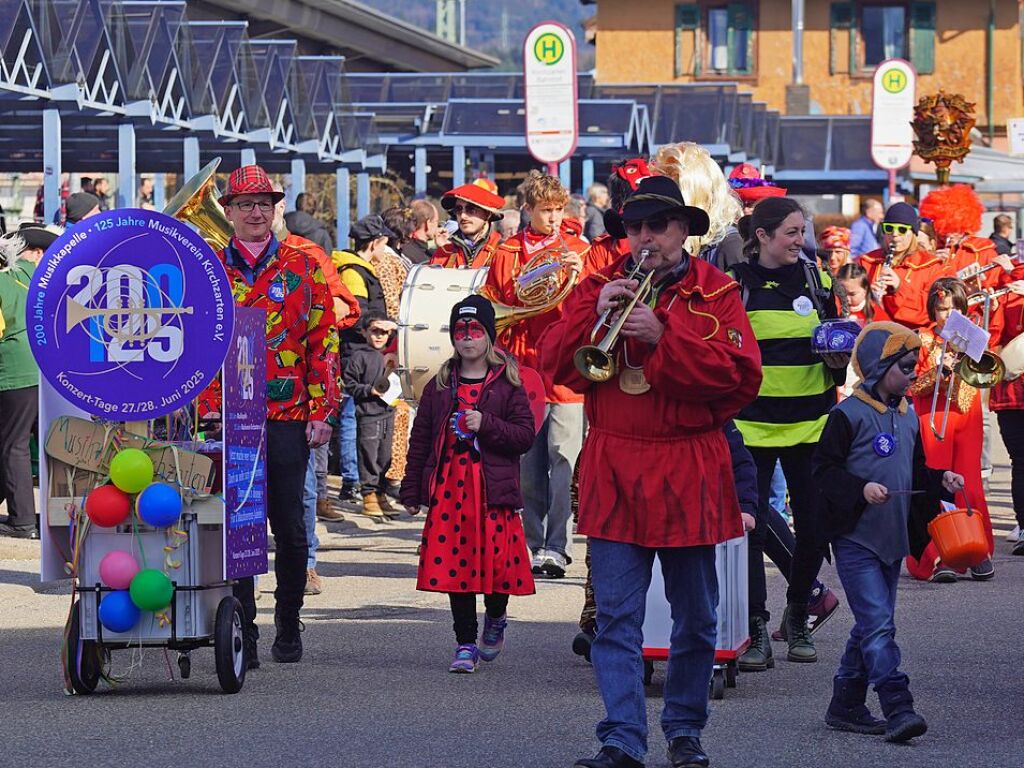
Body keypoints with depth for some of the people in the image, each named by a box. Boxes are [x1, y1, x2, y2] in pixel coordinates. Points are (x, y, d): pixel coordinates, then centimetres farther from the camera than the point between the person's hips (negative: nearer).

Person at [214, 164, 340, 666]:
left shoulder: (302, 269, 6)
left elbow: (323, 342, 4)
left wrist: (322, 412, -3)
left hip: (288, 418, 0)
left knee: (289, 526, 4)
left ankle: (288, 625, 16)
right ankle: (243, 630, 2)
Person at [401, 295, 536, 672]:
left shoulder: (507, 384, 3)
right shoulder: (439, 386, 10)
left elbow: (525, 435, -2)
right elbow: (420, 439, 12)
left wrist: (487, 425, -16)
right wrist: (412, 491, 8)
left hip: (493, 488, -2)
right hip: (448, 487, 2)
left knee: (495, 558, -5)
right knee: (454, 563, 1)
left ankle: (495, 618, 26)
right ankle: (465, 644, 9)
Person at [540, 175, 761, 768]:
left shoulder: (715, 293, 2)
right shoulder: (598, 287, 9)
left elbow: (740, 374, -12)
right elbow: (557, 364, 1)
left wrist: (663, 337, -19)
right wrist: (596, 315, -15)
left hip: (687, 472, -1)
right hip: (613, 472, 1)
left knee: (695, 619, 9)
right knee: (617, 616, -5)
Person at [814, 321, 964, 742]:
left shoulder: (907, 416, 14)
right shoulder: (849, 415, -9)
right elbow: (823, 468, -12)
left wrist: (940, 480, 5)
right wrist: (860, 490, -25)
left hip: (892, 539, 8)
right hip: (855, 537, -8)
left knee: (871, 627, 12)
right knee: (879, 624, -14)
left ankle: (845, 706, 21)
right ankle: (898, 708, -20)